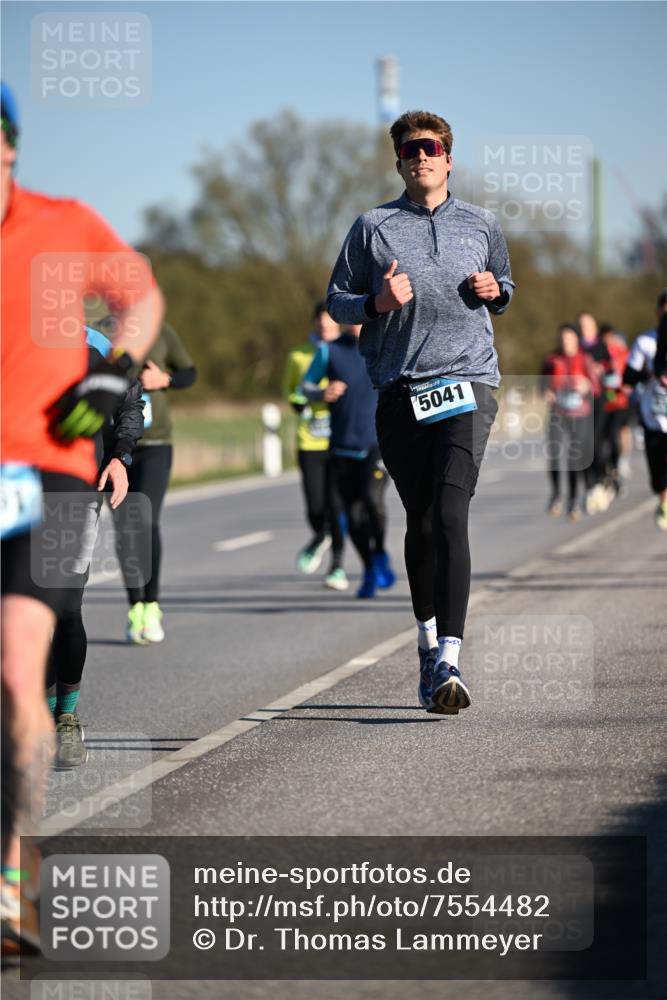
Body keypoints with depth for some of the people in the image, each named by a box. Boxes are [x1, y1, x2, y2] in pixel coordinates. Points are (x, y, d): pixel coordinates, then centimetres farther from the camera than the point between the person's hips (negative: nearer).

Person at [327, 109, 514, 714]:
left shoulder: (481, 225, 14)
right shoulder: (373, 228, 10)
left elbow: (506, 289, 27)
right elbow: (337, 302, 13)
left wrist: (495, 292, 3)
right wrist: (376, 302, -8)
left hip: (468, 383, -1)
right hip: (399, 392, 1)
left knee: (450, 515, -17)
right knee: (420, 522, 7)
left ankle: (448, 662, -24)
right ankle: (429, 640, 27)